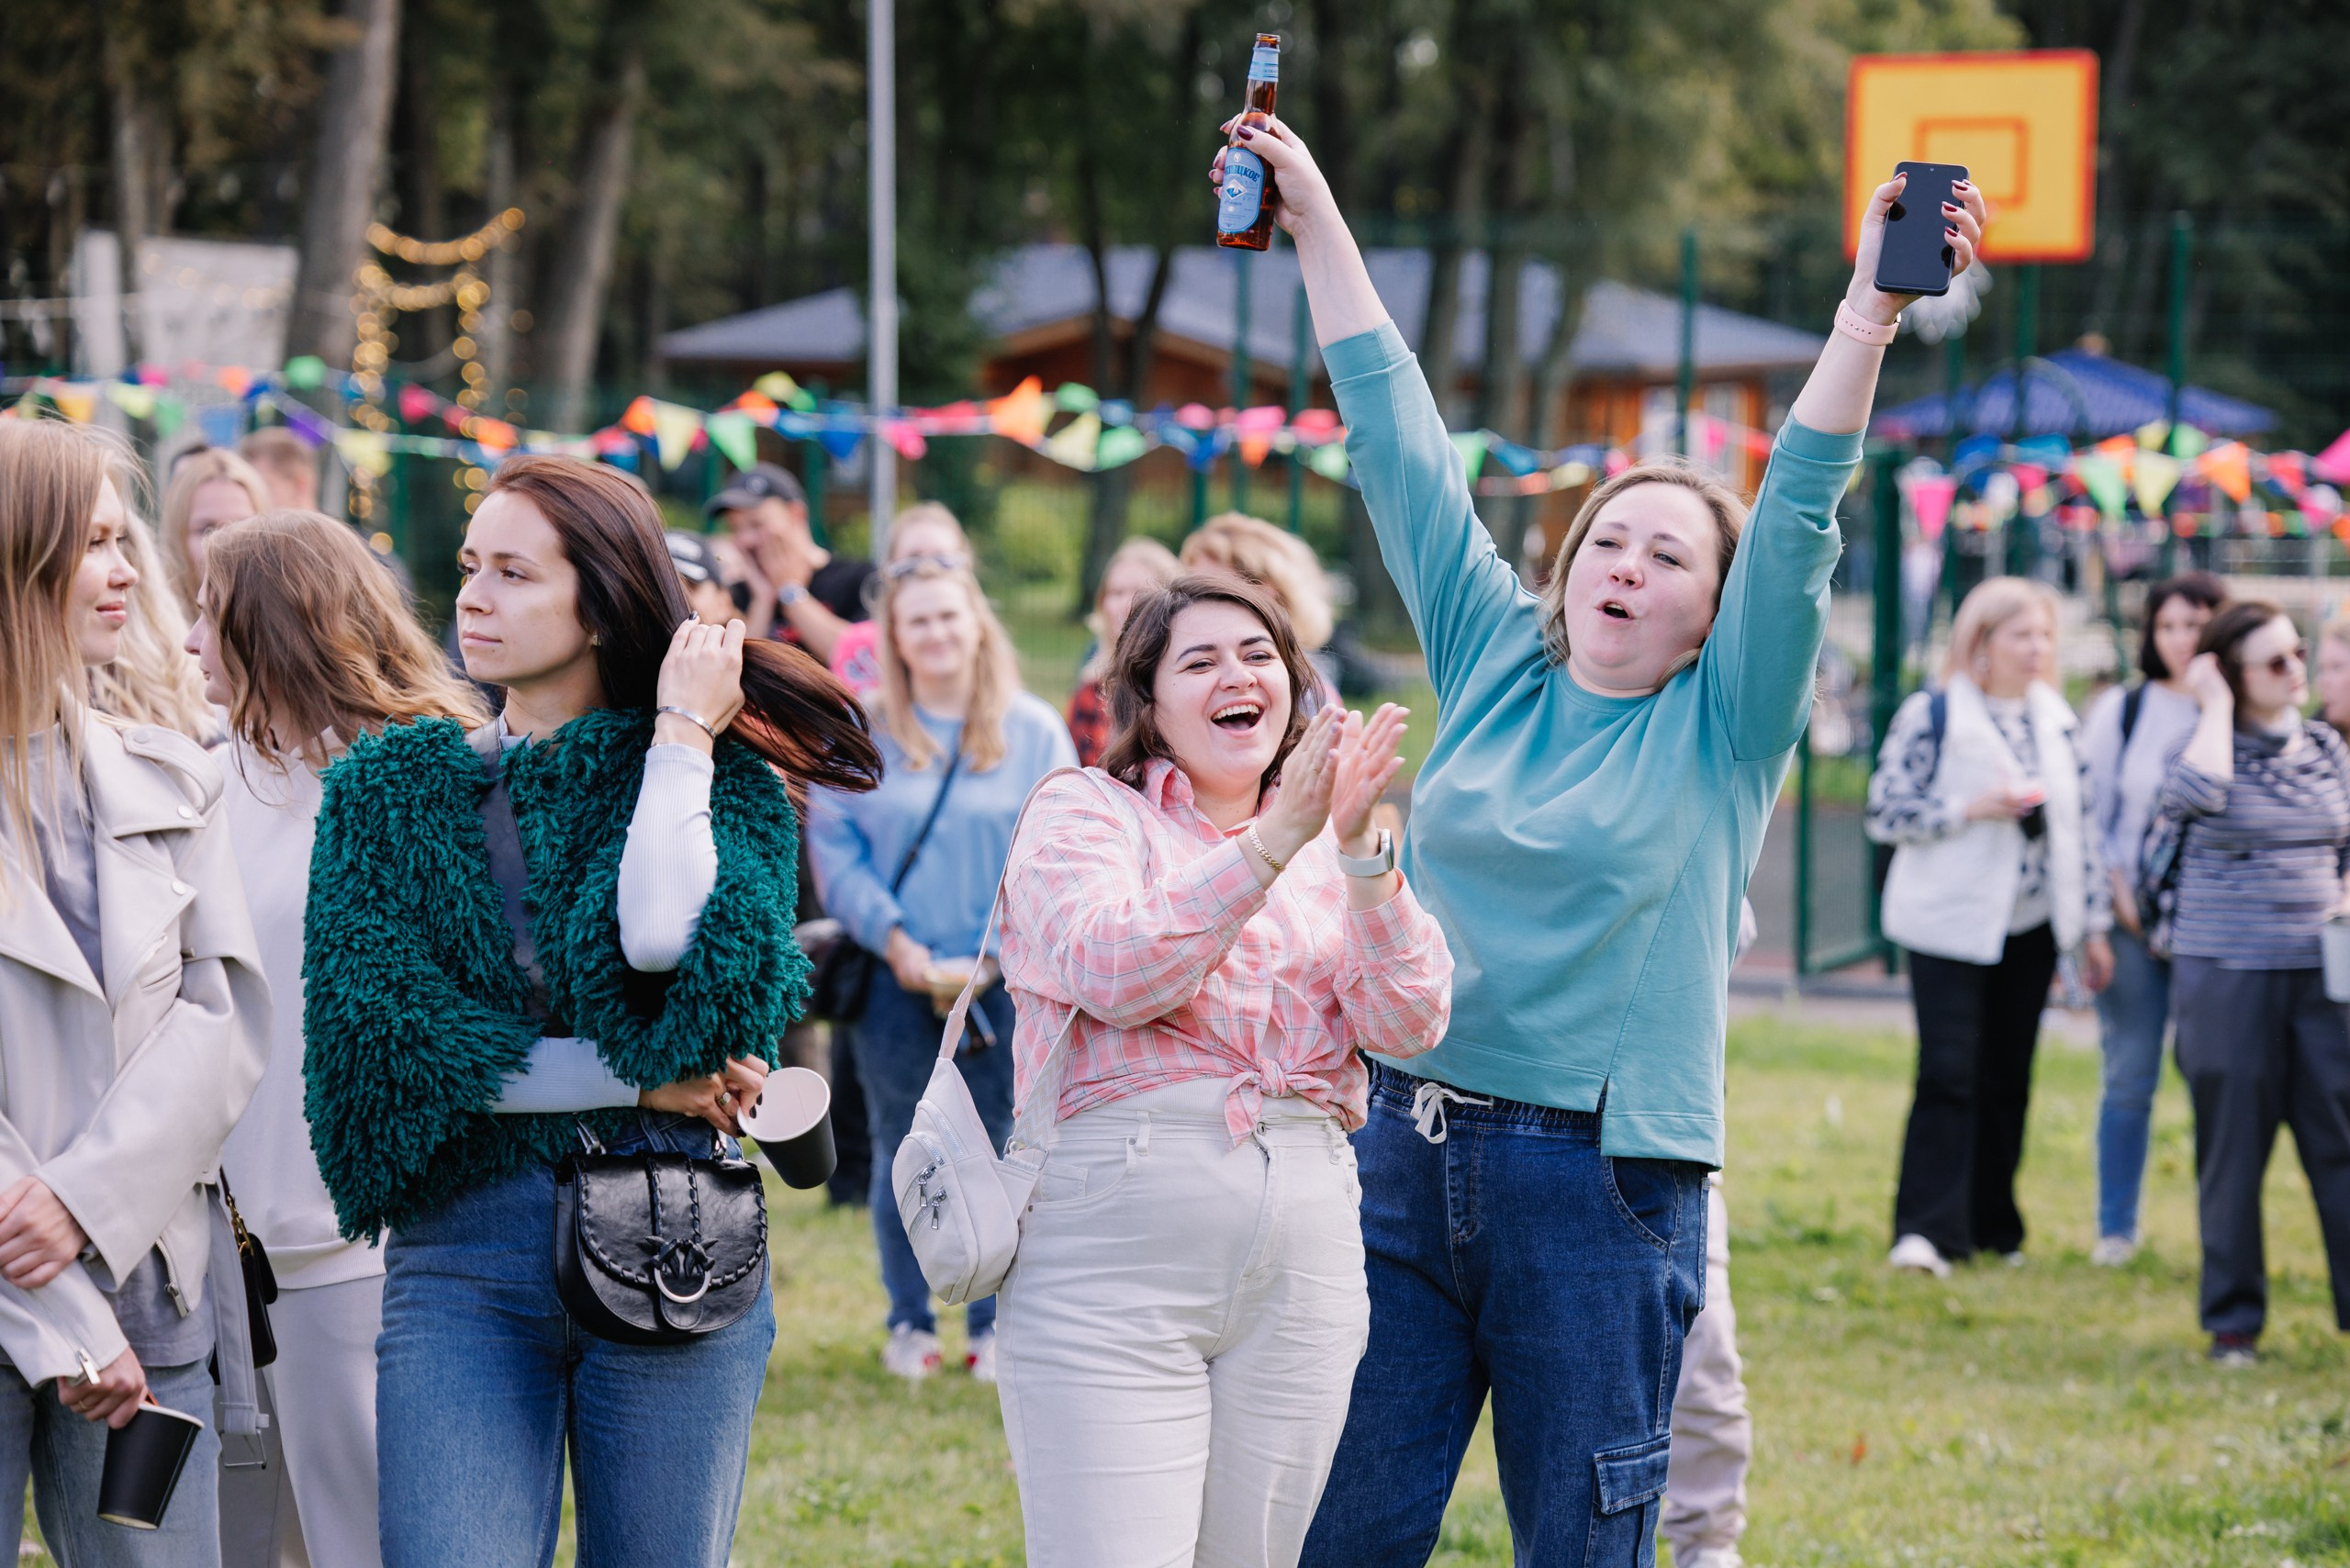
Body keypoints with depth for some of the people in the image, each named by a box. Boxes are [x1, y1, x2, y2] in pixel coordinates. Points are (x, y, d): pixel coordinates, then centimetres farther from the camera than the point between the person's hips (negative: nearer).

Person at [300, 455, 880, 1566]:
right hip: (460, 1256, 0)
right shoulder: (389, 785, 8)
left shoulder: (720, 781, 4)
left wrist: (682, 733, -7)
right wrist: (637, 1078, -9)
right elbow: (382, 1032, -5)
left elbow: (667, 937, -19)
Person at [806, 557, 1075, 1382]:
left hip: (1004, 978, 0)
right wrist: (892, 939, -11)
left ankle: (993, 1323, 14)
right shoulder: (859, 733, 3)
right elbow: (834, 847, 0)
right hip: (895, 978, 0)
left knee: (998, 1150, 2)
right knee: (903, 1151, 5)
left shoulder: (1033, 730, 3)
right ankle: (910, 1322, 16)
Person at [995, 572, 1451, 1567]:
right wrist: (1272, 843, -20)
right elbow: (1115, 973, -14)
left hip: (1302, 1278, 5)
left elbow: (1407, 1024, 2)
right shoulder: (1085, 812, 5)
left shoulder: (1329, 849, 17)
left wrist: (1360, 853, -12)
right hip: (1114, 1263, -4)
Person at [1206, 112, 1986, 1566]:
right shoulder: (1496, 659, 9)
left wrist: (1873, 311, -24)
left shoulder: (1724, 727, 1)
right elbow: (1400, 442, 11)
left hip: (1600, 1185, -3)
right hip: (1409, 1150, 3)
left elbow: (1801, 512, -12)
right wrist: (1316, 219, 12)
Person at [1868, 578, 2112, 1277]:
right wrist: (1972, 808, -19)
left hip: (2030, 929, 5)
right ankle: (1926, 1231, -13)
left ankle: (1992, 1227, 17)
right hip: (1952, 925, -5)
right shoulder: (1930, 716, -6)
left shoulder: (2057, 722, 11)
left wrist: (2093, 925, 13)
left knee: (2007, 1082, 8)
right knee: (1948, 1074, -12)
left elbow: (2080, 827, 15)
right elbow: (1887, 811, -8)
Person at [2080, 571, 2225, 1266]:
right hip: (2135, 921, 1)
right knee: (2129, 1077, 3)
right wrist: (2119, 896, -3)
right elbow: (2090, 813, 6)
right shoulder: (2122, 711, 6)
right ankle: (2116, 1228, 13)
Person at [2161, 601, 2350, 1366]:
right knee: (2232, 1150, 3)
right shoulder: (2212, 742, -3)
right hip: (2227, 974, -3)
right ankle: (2232, 1320, 11)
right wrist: (2216, 707, -14)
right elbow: (2192, 794, -27)